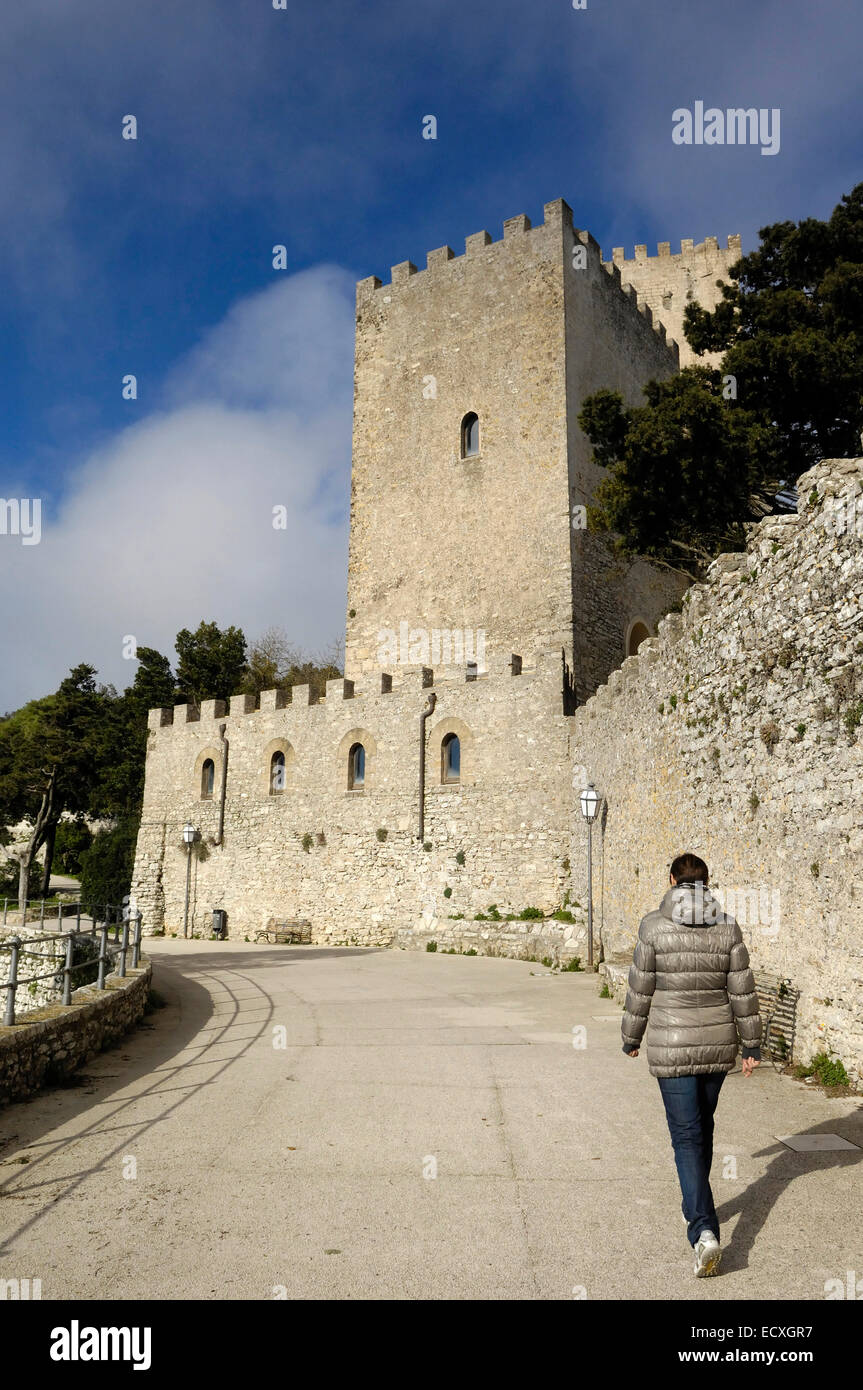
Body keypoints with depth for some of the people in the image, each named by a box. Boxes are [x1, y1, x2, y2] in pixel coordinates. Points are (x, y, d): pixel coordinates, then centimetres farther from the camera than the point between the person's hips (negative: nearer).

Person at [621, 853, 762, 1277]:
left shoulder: (654, 926, -11)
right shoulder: (727, 927, -3)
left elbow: (640, 989, -6)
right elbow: (742, 991, -1)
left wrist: (631, 1038, 7)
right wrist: (752, 1044, 8)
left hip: (671, 1047, -4)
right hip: (718, 1044, 4)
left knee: (687, 1135, 3)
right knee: (703, 1127, 22)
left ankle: (705, 1231, -10)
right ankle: (697, 1208, 39)